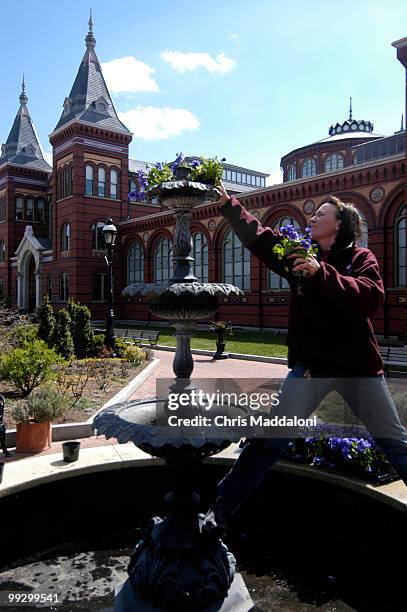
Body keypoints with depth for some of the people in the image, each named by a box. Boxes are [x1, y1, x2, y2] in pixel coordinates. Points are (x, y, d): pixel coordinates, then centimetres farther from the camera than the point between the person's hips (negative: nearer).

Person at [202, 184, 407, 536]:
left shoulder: (360, 258, -1)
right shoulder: (299, 254, 8)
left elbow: (372, 298, -19)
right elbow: (256, 235, 7)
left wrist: (322, 273, -27)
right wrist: (228, 202, 3)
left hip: (359, 367, -1)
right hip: (310, 366, 1)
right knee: (271, 440, -2)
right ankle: (222, 510, 7)